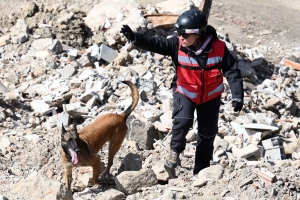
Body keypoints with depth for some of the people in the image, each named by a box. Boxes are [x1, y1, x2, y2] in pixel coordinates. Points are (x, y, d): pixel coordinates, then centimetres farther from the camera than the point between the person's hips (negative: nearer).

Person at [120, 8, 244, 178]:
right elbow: (156, 44, -31)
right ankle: (174, 151, -1)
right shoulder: (177, 44, -20)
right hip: (185, 93, -1)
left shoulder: (218, 47, -21)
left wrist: (237, 96, -19)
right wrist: (135, 37, -49)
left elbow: (232, 71, -14)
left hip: (211, 96, 1)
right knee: (183, 121, -29)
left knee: (207, 134, 10)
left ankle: (201, 170, 28)